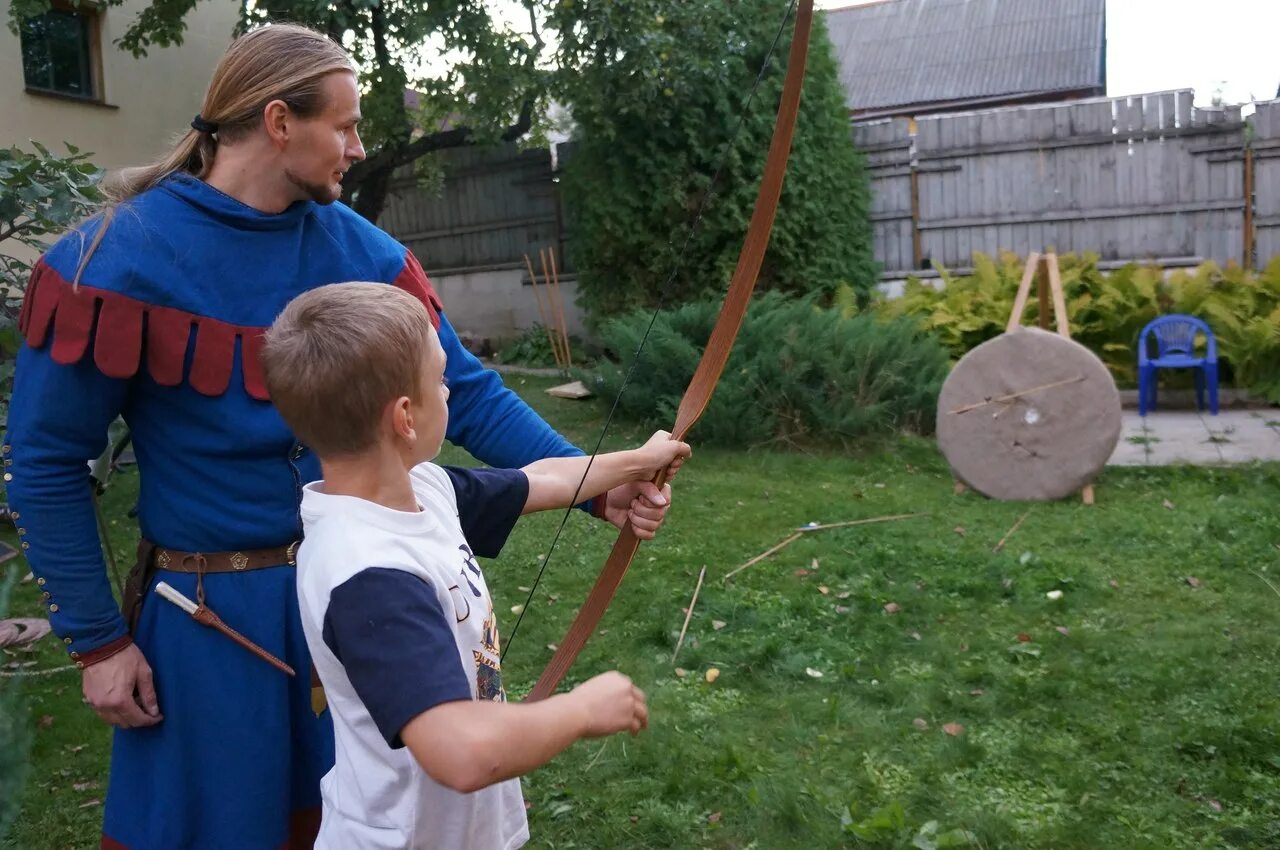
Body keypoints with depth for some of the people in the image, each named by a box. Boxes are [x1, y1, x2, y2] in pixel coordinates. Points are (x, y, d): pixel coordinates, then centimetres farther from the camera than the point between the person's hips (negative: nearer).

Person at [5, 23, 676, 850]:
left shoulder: (362, 252, -5)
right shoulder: (118, 258, -17)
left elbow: (467, 392, -6)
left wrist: (594, 485, -16)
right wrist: (97, 640, -8)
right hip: (208, 610, -3)